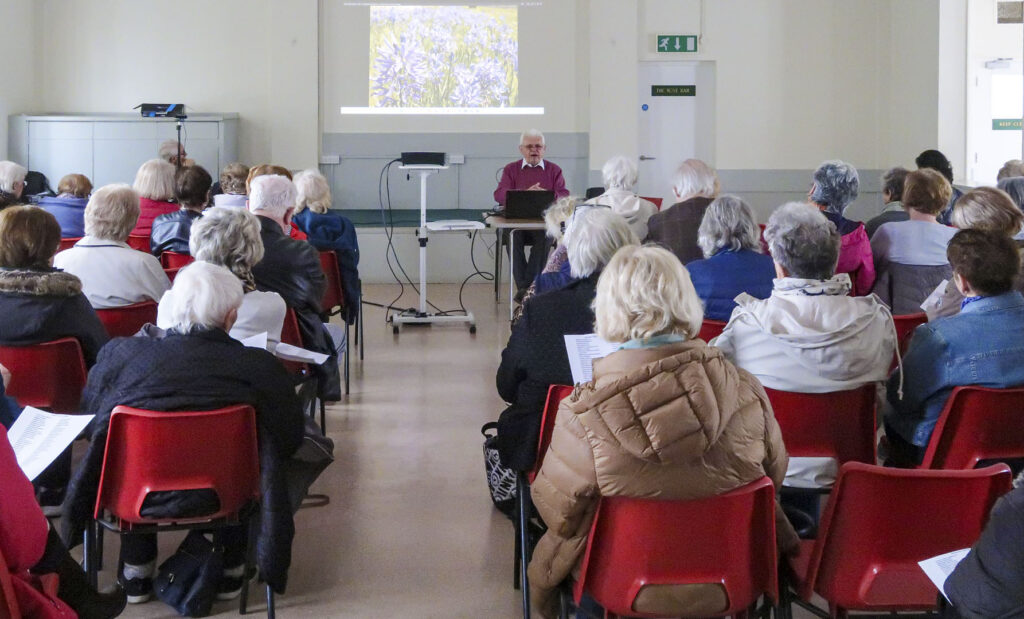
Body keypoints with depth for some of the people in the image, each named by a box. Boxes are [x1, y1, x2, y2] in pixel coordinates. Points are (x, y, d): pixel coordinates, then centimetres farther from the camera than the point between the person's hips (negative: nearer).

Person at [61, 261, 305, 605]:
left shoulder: (121, 353, -14)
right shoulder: (259, 366, -18)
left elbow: (89, 414, 5)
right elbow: (289, 438, -5)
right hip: (221, 496, -1)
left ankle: (136, 567, 35)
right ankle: (230, 567, 33)